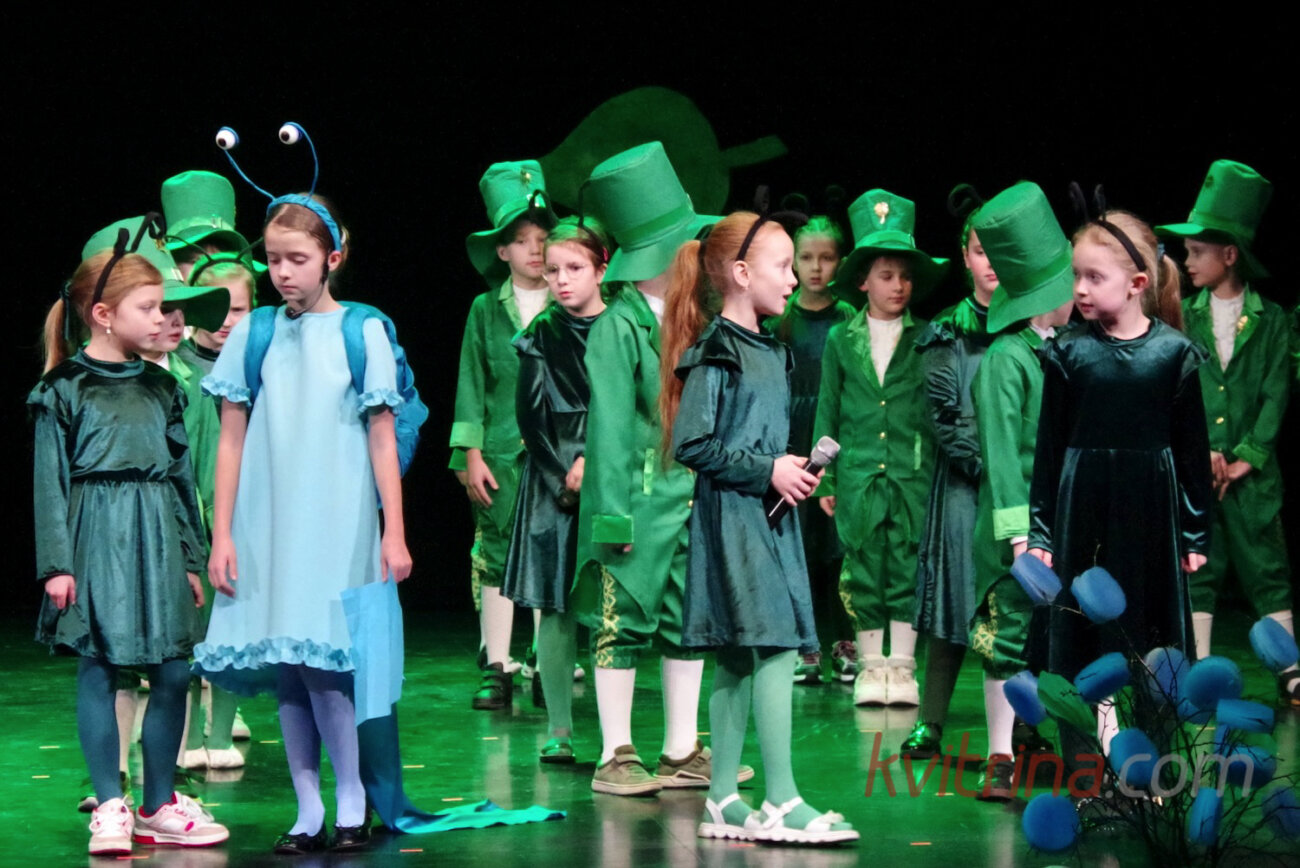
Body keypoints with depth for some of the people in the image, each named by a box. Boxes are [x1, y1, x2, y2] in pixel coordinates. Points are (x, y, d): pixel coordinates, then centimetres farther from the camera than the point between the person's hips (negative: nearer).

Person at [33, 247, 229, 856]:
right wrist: (56, 564, -9)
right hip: (96, 540, -5)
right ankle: (110, 807, 5)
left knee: (172, 672, 3)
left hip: (157, 540, 5)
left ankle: (158, 806, 14)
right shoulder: (63, 389, -2)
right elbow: (51, 481, -4)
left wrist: (191, 556, 14)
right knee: (98, 671, -2)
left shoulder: (160, 388, 13)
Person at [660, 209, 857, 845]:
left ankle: (723, 802, 12)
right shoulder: (714, 353, -10)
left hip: (769, 513, 9)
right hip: (731, 514, -9)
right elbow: (691, 445, -15)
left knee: (737, 659, 9)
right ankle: (781, 803, -13)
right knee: (776, 646, -14)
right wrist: (767, 470, -15)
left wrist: (797, 471, 8)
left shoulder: (772, 352, 16)